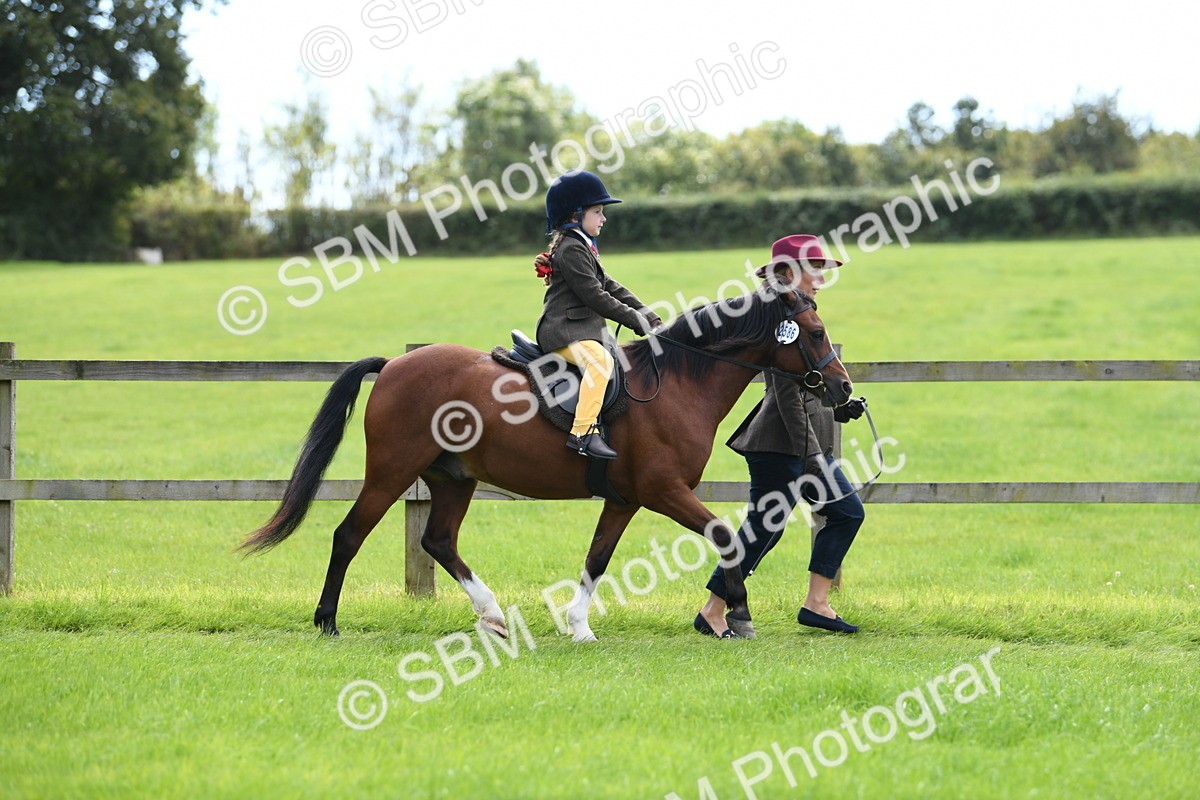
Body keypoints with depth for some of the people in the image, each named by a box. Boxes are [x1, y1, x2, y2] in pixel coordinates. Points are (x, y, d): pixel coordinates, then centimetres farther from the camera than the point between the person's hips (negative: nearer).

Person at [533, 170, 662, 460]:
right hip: (563, 332, -11)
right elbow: (594, 296, -18)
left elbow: (611, 288, 19)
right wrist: (637, 321, -15)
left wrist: (650, 317, 9)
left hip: (585, 330, 11)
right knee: (600, 360, -35)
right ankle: (582, 432, -43)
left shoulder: (582, 248, 22)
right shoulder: (571, 250, -11)